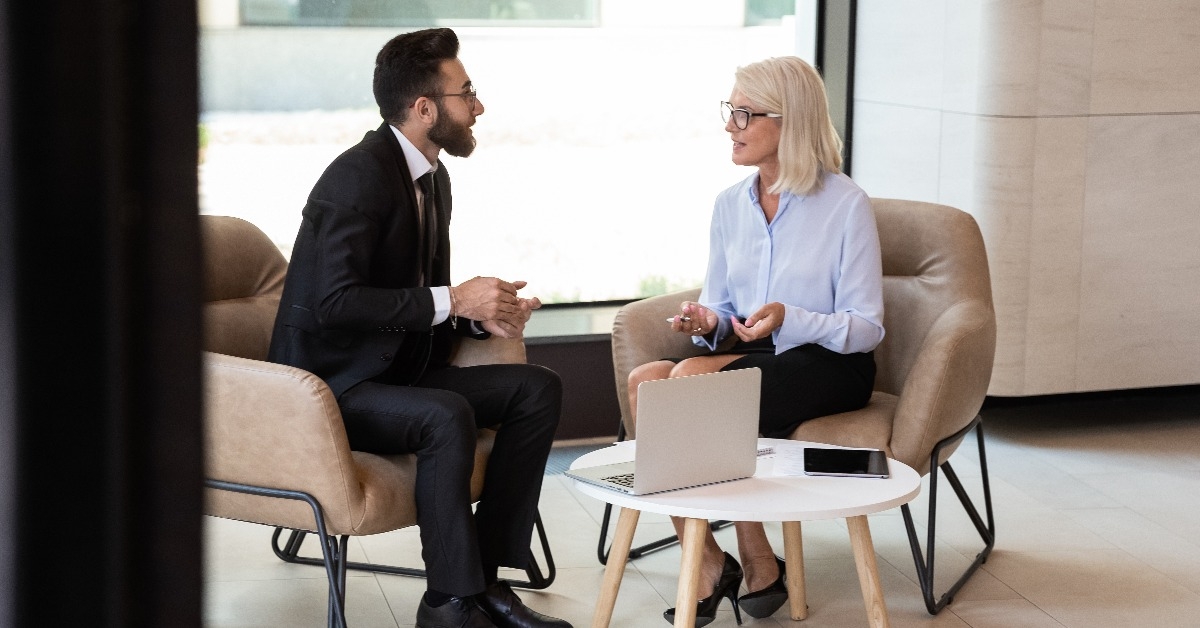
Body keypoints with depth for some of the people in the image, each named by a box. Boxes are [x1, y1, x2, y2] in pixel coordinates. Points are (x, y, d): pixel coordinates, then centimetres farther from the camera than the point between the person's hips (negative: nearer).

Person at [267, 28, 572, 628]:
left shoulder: (433, 178, 11)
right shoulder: (359, 175, -19)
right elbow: (333, 303, -28)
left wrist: (483, 314, -2)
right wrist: (452, 301, -24)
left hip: (398, 368, 9)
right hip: (330, 384, -9)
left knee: (538, 388, -5)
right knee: (448, 416, -34)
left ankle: (486, 574, -6)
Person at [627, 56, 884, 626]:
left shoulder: (846, 205, -7)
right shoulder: (730, 205, 10)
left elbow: (866, 327, -7)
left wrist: (788, 319, -23)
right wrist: (707, 322, -8)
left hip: (830, 365, -5)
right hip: (751, 359, 6)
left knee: (692, 379, -31)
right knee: (644, 382, -25)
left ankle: (757, 565, -16)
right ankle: (705, 564, -19)